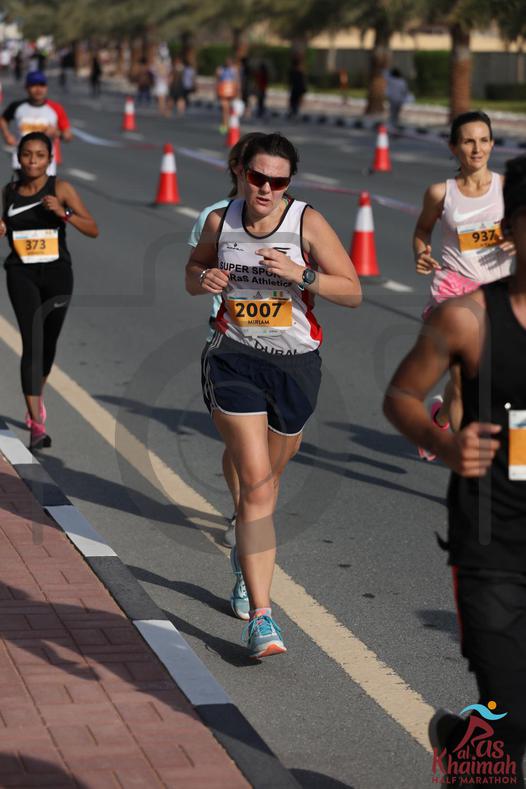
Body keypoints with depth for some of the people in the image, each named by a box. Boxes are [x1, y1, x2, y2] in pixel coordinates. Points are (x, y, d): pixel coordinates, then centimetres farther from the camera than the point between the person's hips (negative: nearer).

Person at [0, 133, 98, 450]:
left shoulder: (61, 188, -4)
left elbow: (93, 230, -10)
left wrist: (63, 212, -24)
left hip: (57, 273, 0)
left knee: (48, 344, 12)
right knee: (32, 342, -14)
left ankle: (37, 397, 43)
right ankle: (37, 424, -18)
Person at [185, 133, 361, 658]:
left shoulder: (307, 223, -6)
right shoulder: (220, 221, 2)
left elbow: (353, 293, -6)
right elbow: (193, 271, 21)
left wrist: (301, 274, -21)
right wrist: (203, 279, -3)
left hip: (295, 363, 0)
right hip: (235, 361, 0)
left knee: (266, 480, 17)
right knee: (255, 482, -13)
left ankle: (245, 556, 51)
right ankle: (261, 618, -16)